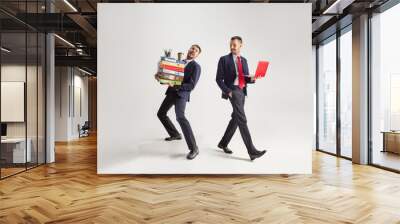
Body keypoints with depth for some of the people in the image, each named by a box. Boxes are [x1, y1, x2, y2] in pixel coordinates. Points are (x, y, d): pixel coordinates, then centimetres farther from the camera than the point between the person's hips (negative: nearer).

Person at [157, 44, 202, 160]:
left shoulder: (196, 67, -6)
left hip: (181, 93, -9)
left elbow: (191, 85, -15)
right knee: (161, 113, 18)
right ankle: (175, 134, 38)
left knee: (180, 117, -30)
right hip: (171, 92, 9)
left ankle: (193, 148, -27)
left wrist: (176, 86, -26)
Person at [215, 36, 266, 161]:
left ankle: (223, 143, 28)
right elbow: (219, 79, -3)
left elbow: (246, 78, 17)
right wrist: (227, 91, -15)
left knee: (235, 119, 12)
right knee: (242, 120, -14)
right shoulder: (224, 59, 0)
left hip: (242, 91, 7)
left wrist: (252, 79, -5)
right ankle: (252, 151, -17)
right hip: (233, 90, -7)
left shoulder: (244, 60, 17)